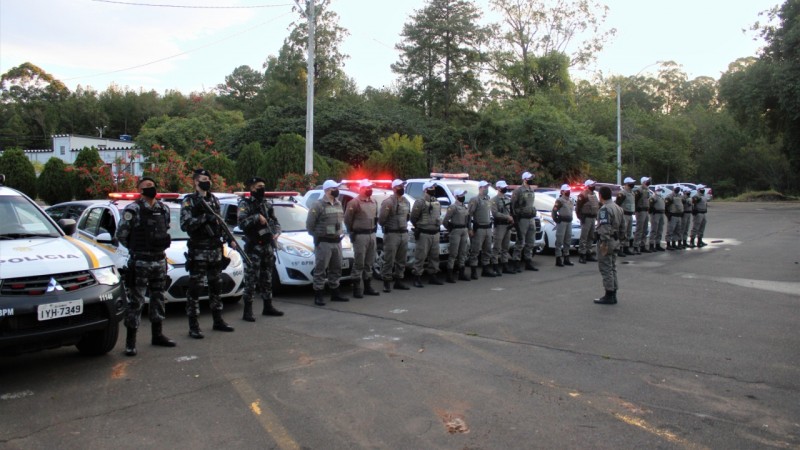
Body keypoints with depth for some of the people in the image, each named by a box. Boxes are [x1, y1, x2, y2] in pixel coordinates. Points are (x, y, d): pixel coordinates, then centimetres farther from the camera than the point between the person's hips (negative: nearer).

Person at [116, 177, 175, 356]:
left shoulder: (164, 209, 11)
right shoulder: (132, 210, -8)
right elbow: (121, 234, -5)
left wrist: (161, 248, 12)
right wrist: (136, 248, 5)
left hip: (159, 260, 6)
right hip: (140, 262, -6)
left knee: (158, 298, 13)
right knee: (135, 300, -3)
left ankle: (157, 334, 23)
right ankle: (131, 340, 3)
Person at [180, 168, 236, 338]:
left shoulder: (214, 200, 14)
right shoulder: (189, 201, -4)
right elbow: (185, 225, -15)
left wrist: (229, 239, 12)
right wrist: (205, 218, -23)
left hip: (216, 250, 6)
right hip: (198, 252, -6)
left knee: (216, 287, 14)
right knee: (194, 288, -3)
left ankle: (218, 320, 24)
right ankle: (193, 326, 3)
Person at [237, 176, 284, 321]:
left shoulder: (268, 204, 13)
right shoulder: (245, 204, -5)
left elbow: (276, 222, 18)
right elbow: (242, 223, -18)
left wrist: (276, 233, 0)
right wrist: (257, 217, -21)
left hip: (268, 246, 6)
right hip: (253, 247, -6)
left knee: (267, 278, 13)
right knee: (251, 279, -5)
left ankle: (268, 307, 22)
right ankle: (247, 311, 1)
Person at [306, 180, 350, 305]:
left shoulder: (339, 204, 12)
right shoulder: (318, 205, -11)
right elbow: (309, 224, -9)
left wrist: (341, 233, 13)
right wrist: (317, 237, -4)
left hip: (337, 242, 7)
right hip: (324, 243, -7)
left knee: (336, 269, 14)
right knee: (320, 269, -4)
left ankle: (335, 293, 25)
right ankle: (318, 296, 2)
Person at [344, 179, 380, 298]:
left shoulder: (374, 202, 14)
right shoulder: (354, 202, -10)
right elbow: (347, 219, -7)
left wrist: (374, 229, 16)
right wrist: (352, 232, 1)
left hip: (372, 235, 8)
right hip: (360, 236, -7)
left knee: (369, 263, 12)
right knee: (359, 263, -6)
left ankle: (367, 286, 21)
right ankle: (357, 289, -1)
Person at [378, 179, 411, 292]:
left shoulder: (406, 201, 14)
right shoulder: (388, 201, -10)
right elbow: (381, 219, -11)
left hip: (404, 233, 7)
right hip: (392, 234, -7)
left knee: (401, 259, 11)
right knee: (389, 259, -5)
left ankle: (398, 280, 20)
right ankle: (386, 282, 1)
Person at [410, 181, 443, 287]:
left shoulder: (437, 202, 15)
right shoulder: (420, 202, -10)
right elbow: (413, 217, -7)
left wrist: (437, 224, 16)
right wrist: (418, 227, 2)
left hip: (435, 233, 7)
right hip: (424, 234, -7)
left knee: (434, 255, 12)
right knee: (421, 256, -5)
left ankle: (433, 276, 22)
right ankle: (417, 277, 1)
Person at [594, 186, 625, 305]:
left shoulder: (604, 209, -16)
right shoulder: (618, 208, 15)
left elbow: (605, 228, -24)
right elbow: (623, 226, 17)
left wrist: (604, 243, -25)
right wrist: (621, 237, 21)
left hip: (606, 241, -10)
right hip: (615, 240, 10)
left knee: (606, 268, -4)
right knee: (612, 268, 15)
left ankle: (609, 296, -1)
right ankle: (613, 294, 20)